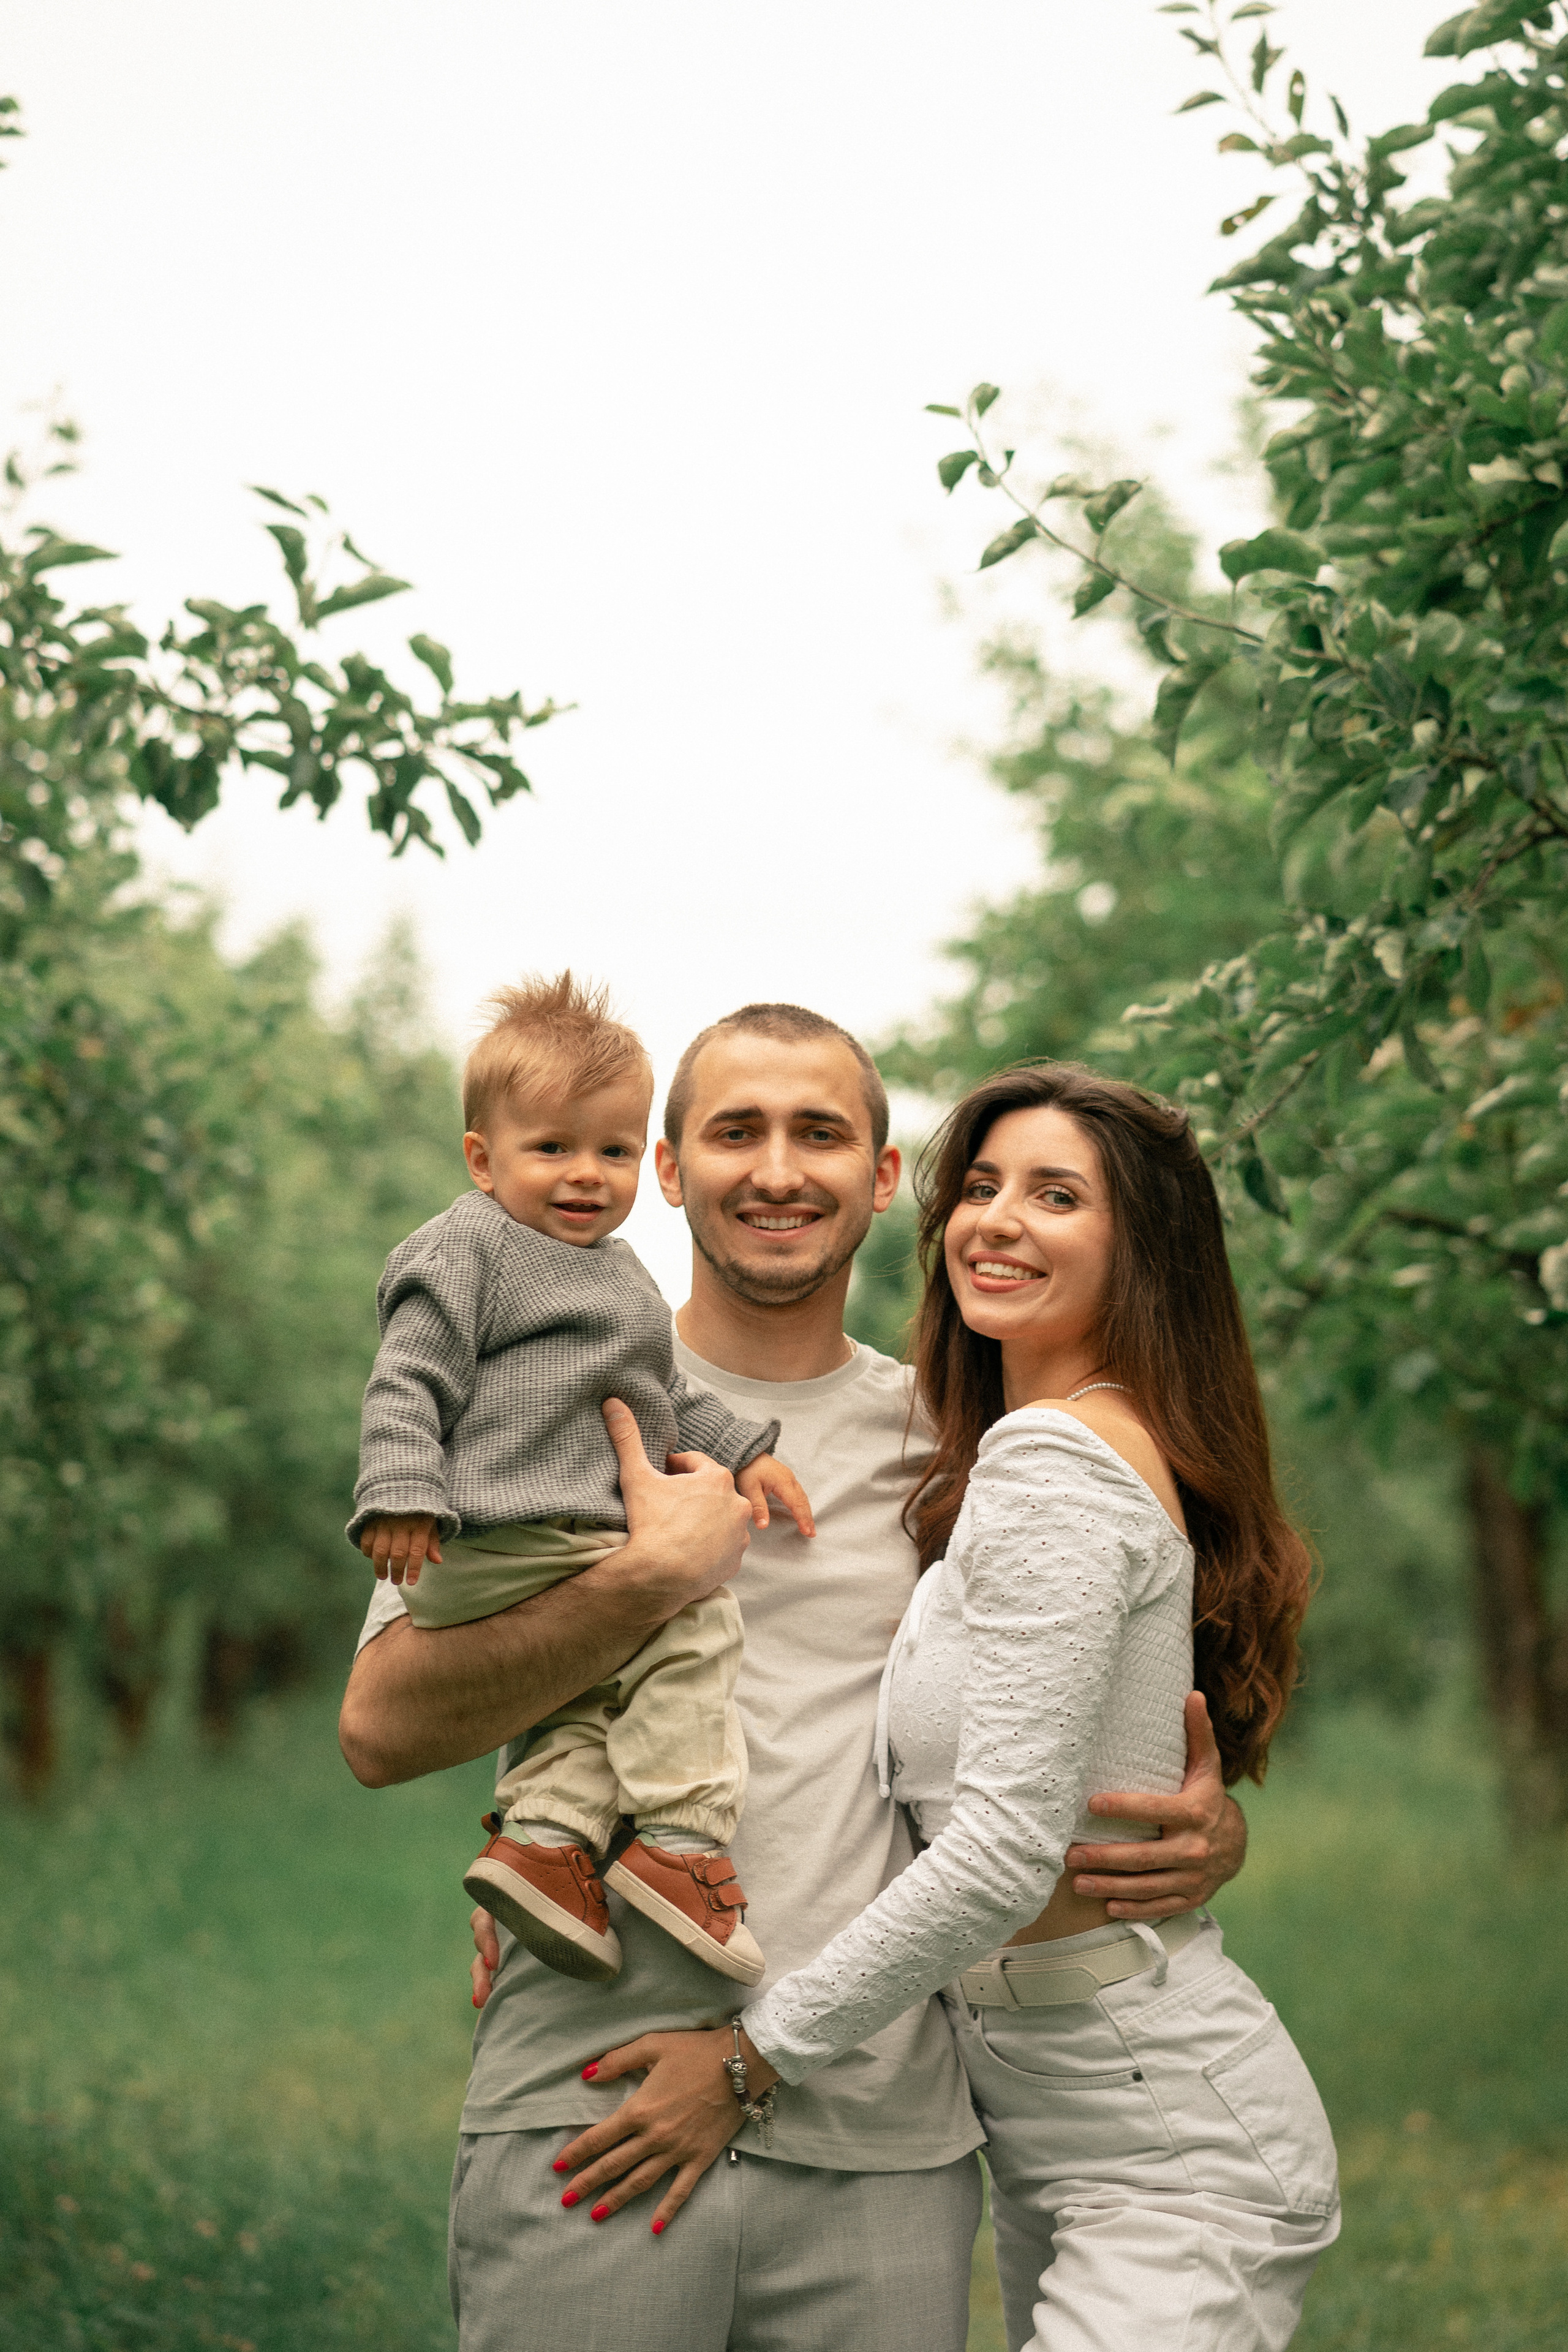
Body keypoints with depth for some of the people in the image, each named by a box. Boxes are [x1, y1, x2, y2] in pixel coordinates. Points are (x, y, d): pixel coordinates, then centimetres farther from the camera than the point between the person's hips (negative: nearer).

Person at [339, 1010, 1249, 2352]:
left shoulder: (950, 1445, 13)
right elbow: (382, 1725, -5)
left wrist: (1212, 1834, -1)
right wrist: (660, 1570, -12)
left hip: (890, 2147, 3)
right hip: (593, 2102, -2)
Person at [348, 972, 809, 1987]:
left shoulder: (619, 1275, 26)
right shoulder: (464, 1253, -2)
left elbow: (664, 1398, 32)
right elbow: (409, 1385, -9)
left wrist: (741, 1451, 19)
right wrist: (402, 1494, -21)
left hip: (581, 1545, 10)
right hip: (499, 1543, -10)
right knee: (694, 1617, -14)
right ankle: (682, 1839, -15)